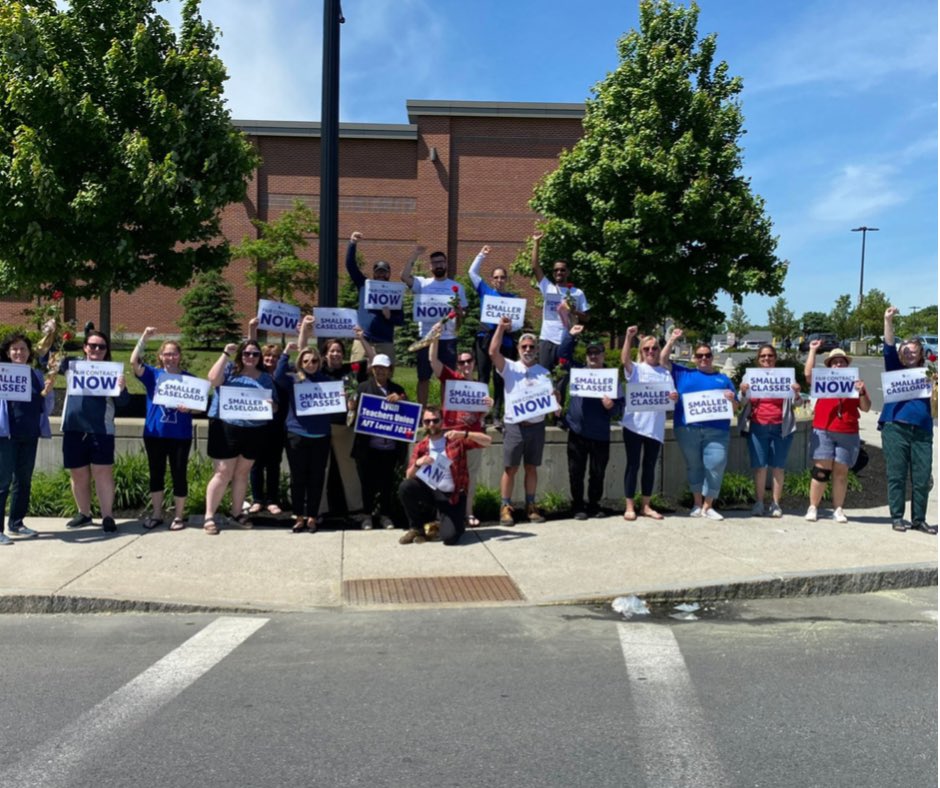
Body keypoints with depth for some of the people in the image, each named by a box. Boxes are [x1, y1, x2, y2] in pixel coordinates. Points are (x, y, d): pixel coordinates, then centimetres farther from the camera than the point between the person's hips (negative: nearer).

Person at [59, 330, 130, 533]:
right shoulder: (72, 365, 7)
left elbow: (123, 402, -3)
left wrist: (122, 388, -25)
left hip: (101, 430, -3)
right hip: (73, 429, 3)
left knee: (103, 472, -4)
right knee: (78, 474, 11)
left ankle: (108, 516, 0)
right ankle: (84, 514, 25)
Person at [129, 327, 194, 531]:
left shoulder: (189, 378, 3)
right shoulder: (153, 374, 4)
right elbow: (134, 362, -13)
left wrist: (188, 408, -19)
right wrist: (144, 338, -20)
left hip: (180, 435, -1)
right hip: (155, 434, 1)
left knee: (179, 475, 3)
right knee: (156, 474, 9)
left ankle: (179, 516, 14)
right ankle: (156, 514, 21)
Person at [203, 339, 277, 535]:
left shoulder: (266, 378, 12)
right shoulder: (230, 368, 3)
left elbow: (275, 405, 13)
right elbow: (213, 379, -17)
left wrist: (271, 405, -11)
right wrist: (226, 354, -15)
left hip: (253, 431, 4)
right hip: (226, 427, -4)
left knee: (242, 473, 13)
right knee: (223, 474, -5)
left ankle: (237, 513, 25)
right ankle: (209, 516, 1)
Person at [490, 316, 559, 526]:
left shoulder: (544, 372, 11)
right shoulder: (510, 368, 1)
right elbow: (493, 352, -14)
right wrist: (501, 327, -16)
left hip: (536, 426, 3)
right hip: (514, 426, -3)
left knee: (532, 468, 9)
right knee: (510, 468, 0)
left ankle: (531, 506, 16)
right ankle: (506, 507, 6)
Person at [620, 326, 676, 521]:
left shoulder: (665, 373, 12)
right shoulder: (636, 369, 3)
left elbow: (670, 398, 6)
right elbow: (624, 359, -18)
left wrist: (674, 398, -17)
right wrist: (629, 337, -27)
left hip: (655, 426, 3)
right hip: (634, 423, -3)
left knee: (650, 466, 9)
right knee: (633, 464, -1)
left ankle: (646, 506, 18)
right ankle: (630, 507, 4)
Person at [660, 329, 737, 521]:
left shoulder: (723, 379, 18)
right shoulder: (683, 374, 16)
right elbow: (664, 360, 13)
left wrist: (731, 399, -6)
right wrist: (672, 340, 7)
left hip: (717, 431, 0)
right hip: (687, 429, 0)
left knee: (715, 467, -8)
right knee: (694, 466, 7)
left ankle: (708, 506, 3)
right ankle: (697, 504, 17)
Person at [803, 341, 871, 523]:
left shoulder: (855, 382, 13)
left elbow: (866, 408, 9)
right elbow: (808, 373, -6)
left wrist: (861, 392, -9)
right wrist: (813, 350, -1)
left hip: (848, 434, 1)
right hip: (823, 432, -1)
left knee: (841, 471, 2)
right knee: (821, 469, -6)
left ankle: (838, 509, 6)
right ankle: (813, 507, -1)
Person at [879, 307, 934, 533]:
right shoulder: (895, 370, 12)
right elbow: (889, 349, -3)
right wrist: (888, 321, -13)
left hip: (922, 430, 2)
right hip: (895, 427, -2)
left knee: (922, 478, 1)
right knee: (896, 475, -1)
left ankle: (919, 519, 10)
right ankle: (897, 517, 6)